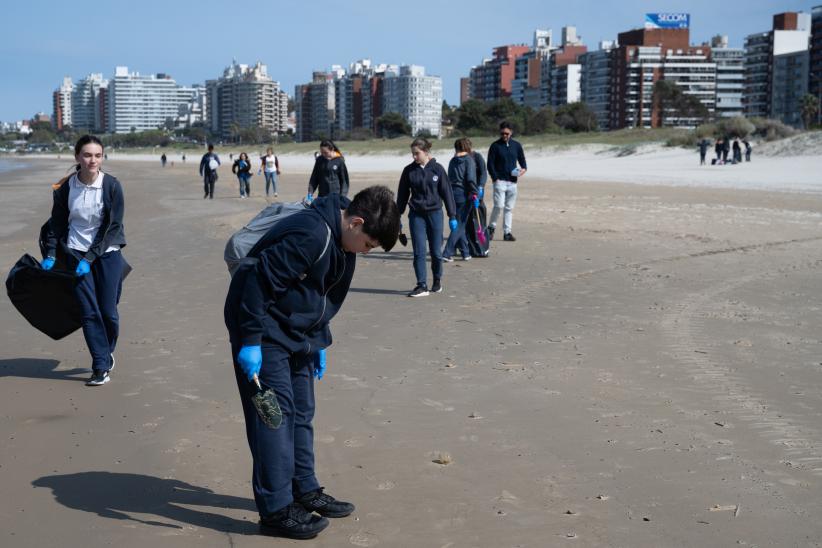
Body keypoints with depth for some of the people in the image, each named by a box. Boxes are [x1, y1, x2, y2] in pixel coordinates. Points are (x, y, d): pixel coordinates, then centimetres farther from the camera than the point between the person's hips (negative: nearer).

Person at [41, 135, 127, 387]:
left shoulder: (112, 186, -10)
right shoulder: (66, 187, -4)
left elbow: (112, 227, -10)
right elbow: (57, 222, 8)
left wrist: (90, 258, -13)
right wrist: (50, 254, 0)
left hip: (107, 253, -1)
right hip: (76, 253, 1)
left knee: (108, 312, -2)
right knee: (89, 312, -5)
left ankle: (106, 354, 25)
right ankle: (101, 366, 2)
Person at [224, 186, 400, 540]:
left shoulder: (342, 242, 4)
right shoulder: (311, 235, -28)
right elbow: (259, 281, -28)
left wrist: (319, 341, 18)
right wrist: (250, 341, -25)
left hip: (297, 332, 10)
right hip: (265, 331, -10)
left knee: (301, 413, 15)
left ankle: (305, 491, 26)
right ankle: (276, 510, -2)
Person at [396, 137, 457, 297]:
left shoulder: (437, 169, -3)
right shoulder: (409, 170, 2)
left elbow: (446, 192, 1)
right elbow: (402, 194, 8)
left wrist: (452, 216, -1)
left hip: (435, 213, -1)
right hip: (416, 215, 1)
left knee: (436, 251, 6)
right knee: (419, 252, -4)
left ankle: (437, 279, 28)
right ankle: (422, 285, -1)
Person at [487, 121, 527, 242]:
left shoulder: (516, 145, 11)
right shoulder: (495, 146, 0)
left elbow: (522, 160, 18)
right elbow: (490, 164, -2)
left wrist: (524, 168, -6)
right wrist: (495, 178, -12)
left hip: (512, 182, 4)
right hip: (499, 181, -4)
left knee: (509, 208, 5)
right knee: (499, 206, -14)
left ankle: (507, 232, 9)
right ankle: (491, 227, 5)